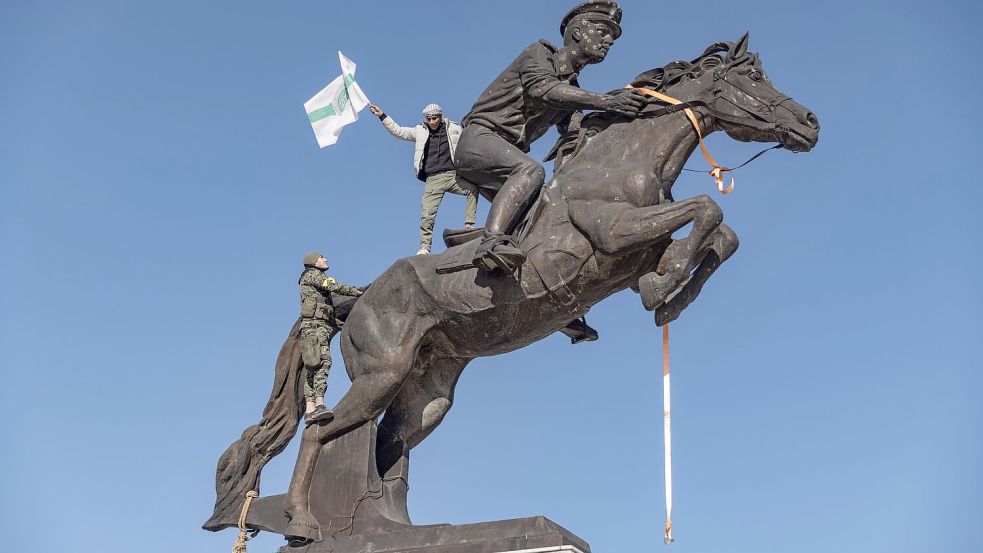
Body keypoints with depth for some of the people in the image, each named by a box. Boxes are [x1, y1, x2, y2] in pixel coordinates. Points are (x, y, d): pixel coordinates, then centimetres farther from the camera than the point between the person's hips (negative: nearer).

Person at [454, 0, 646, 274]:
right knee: (530, 170, -32)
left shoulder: (572, 91, 18)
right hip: (479, 137, -8)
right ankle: (491, 241, -48)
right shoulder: (539, 53, -3)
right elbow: (544, 89, -25)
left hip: (510, 154, 8)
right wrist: (606, 102, -35)